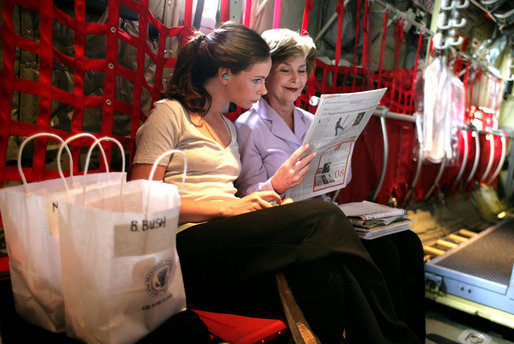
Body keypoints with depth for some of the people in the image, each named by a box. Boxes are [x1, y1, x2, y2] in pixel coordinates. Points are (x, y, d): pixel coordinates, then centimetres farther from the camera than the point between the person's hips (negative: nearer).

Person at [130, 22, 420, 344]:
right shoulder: (170, 114, 3)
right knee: (323, 216, -25)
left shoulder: (229, 128, 26)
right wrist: (227, 208, -15)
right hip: (190, 245, -6)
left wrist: (272, 202, 2)